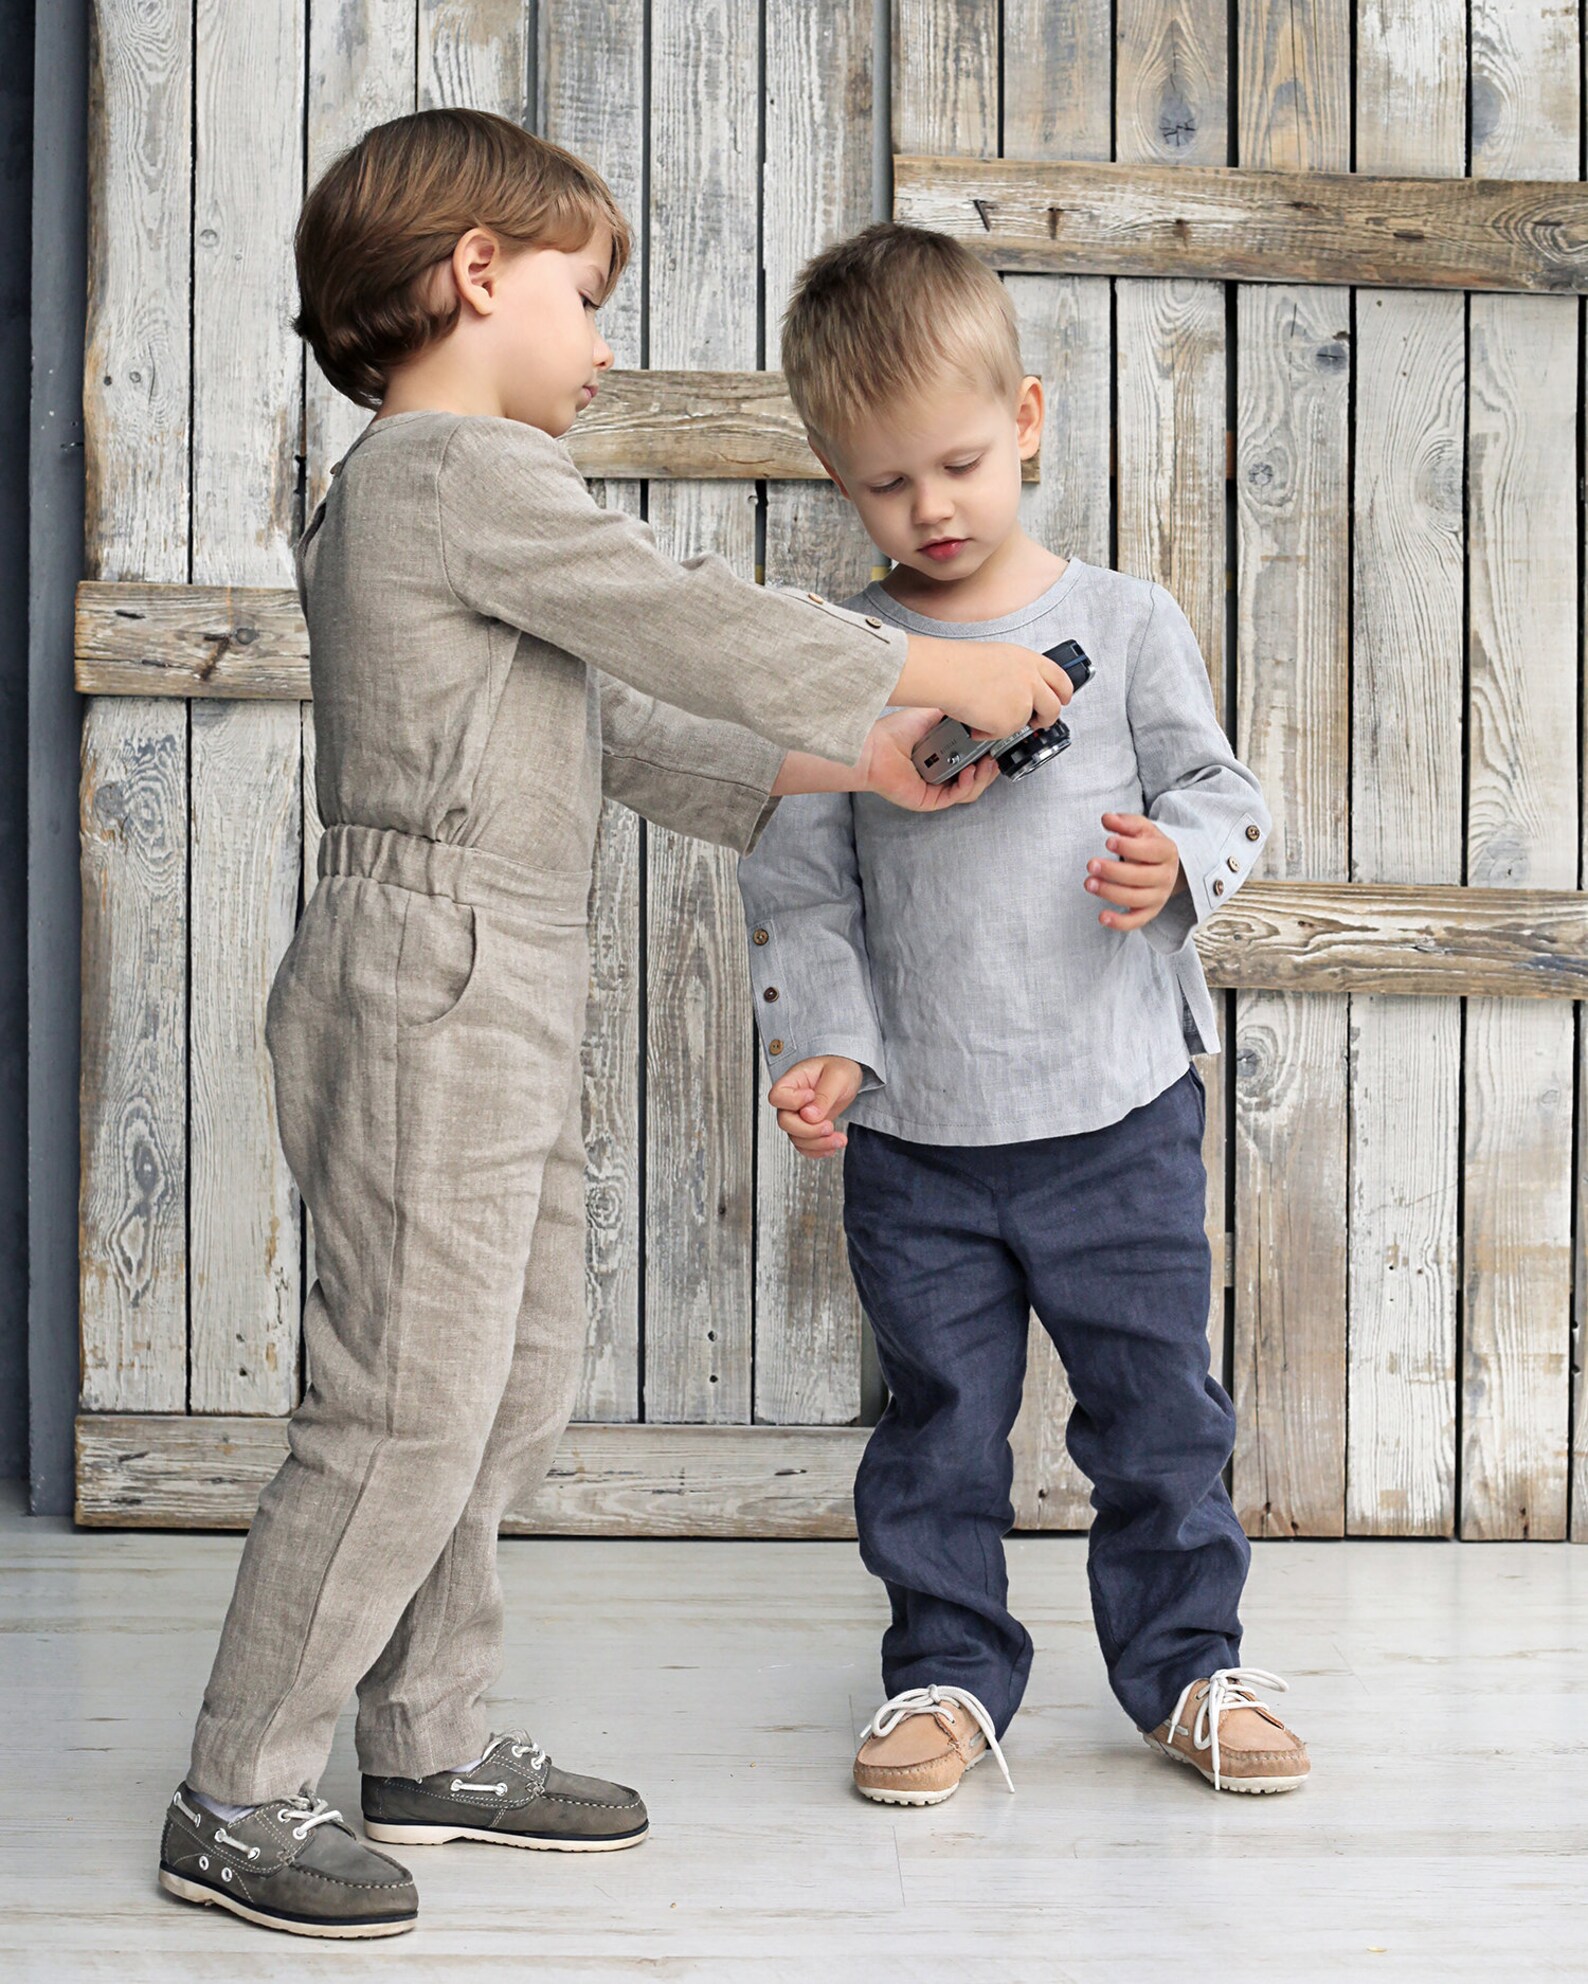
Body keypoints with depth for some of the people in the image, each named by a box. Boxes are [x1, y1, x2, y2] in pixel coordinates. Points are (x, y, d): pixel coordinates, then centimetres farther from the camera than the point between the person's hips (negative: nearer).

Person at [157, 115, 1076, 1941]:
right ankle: (236, 1801, 3)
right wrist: (948, 674, -5)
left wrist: (846, 761, 14)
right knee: (407, 1409, -7)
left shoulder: (414, 488, 20)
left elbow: (620, 728, 20)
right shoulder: (468, 468, -13)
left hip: (490, 1008, 11)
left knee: (514, 1383, 15)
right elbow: (697, 630, -16)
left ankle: (431, 1749, 25)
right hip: (434, 988, -11)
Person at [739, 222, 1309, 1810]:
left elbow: (1217, 789, 4)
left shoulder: (1123, 623, -1)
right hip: (916, 1136, 1)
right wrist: (826, 1042, -9)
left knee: (1158, 1404, 8)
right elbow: (798, 882, 3)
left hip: (1118, 1112, 0)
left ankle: (1186, 1665, 24)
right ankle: (949, 1673, 24)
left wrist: (1178, 862, -18)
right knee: (938, 1417, 10)